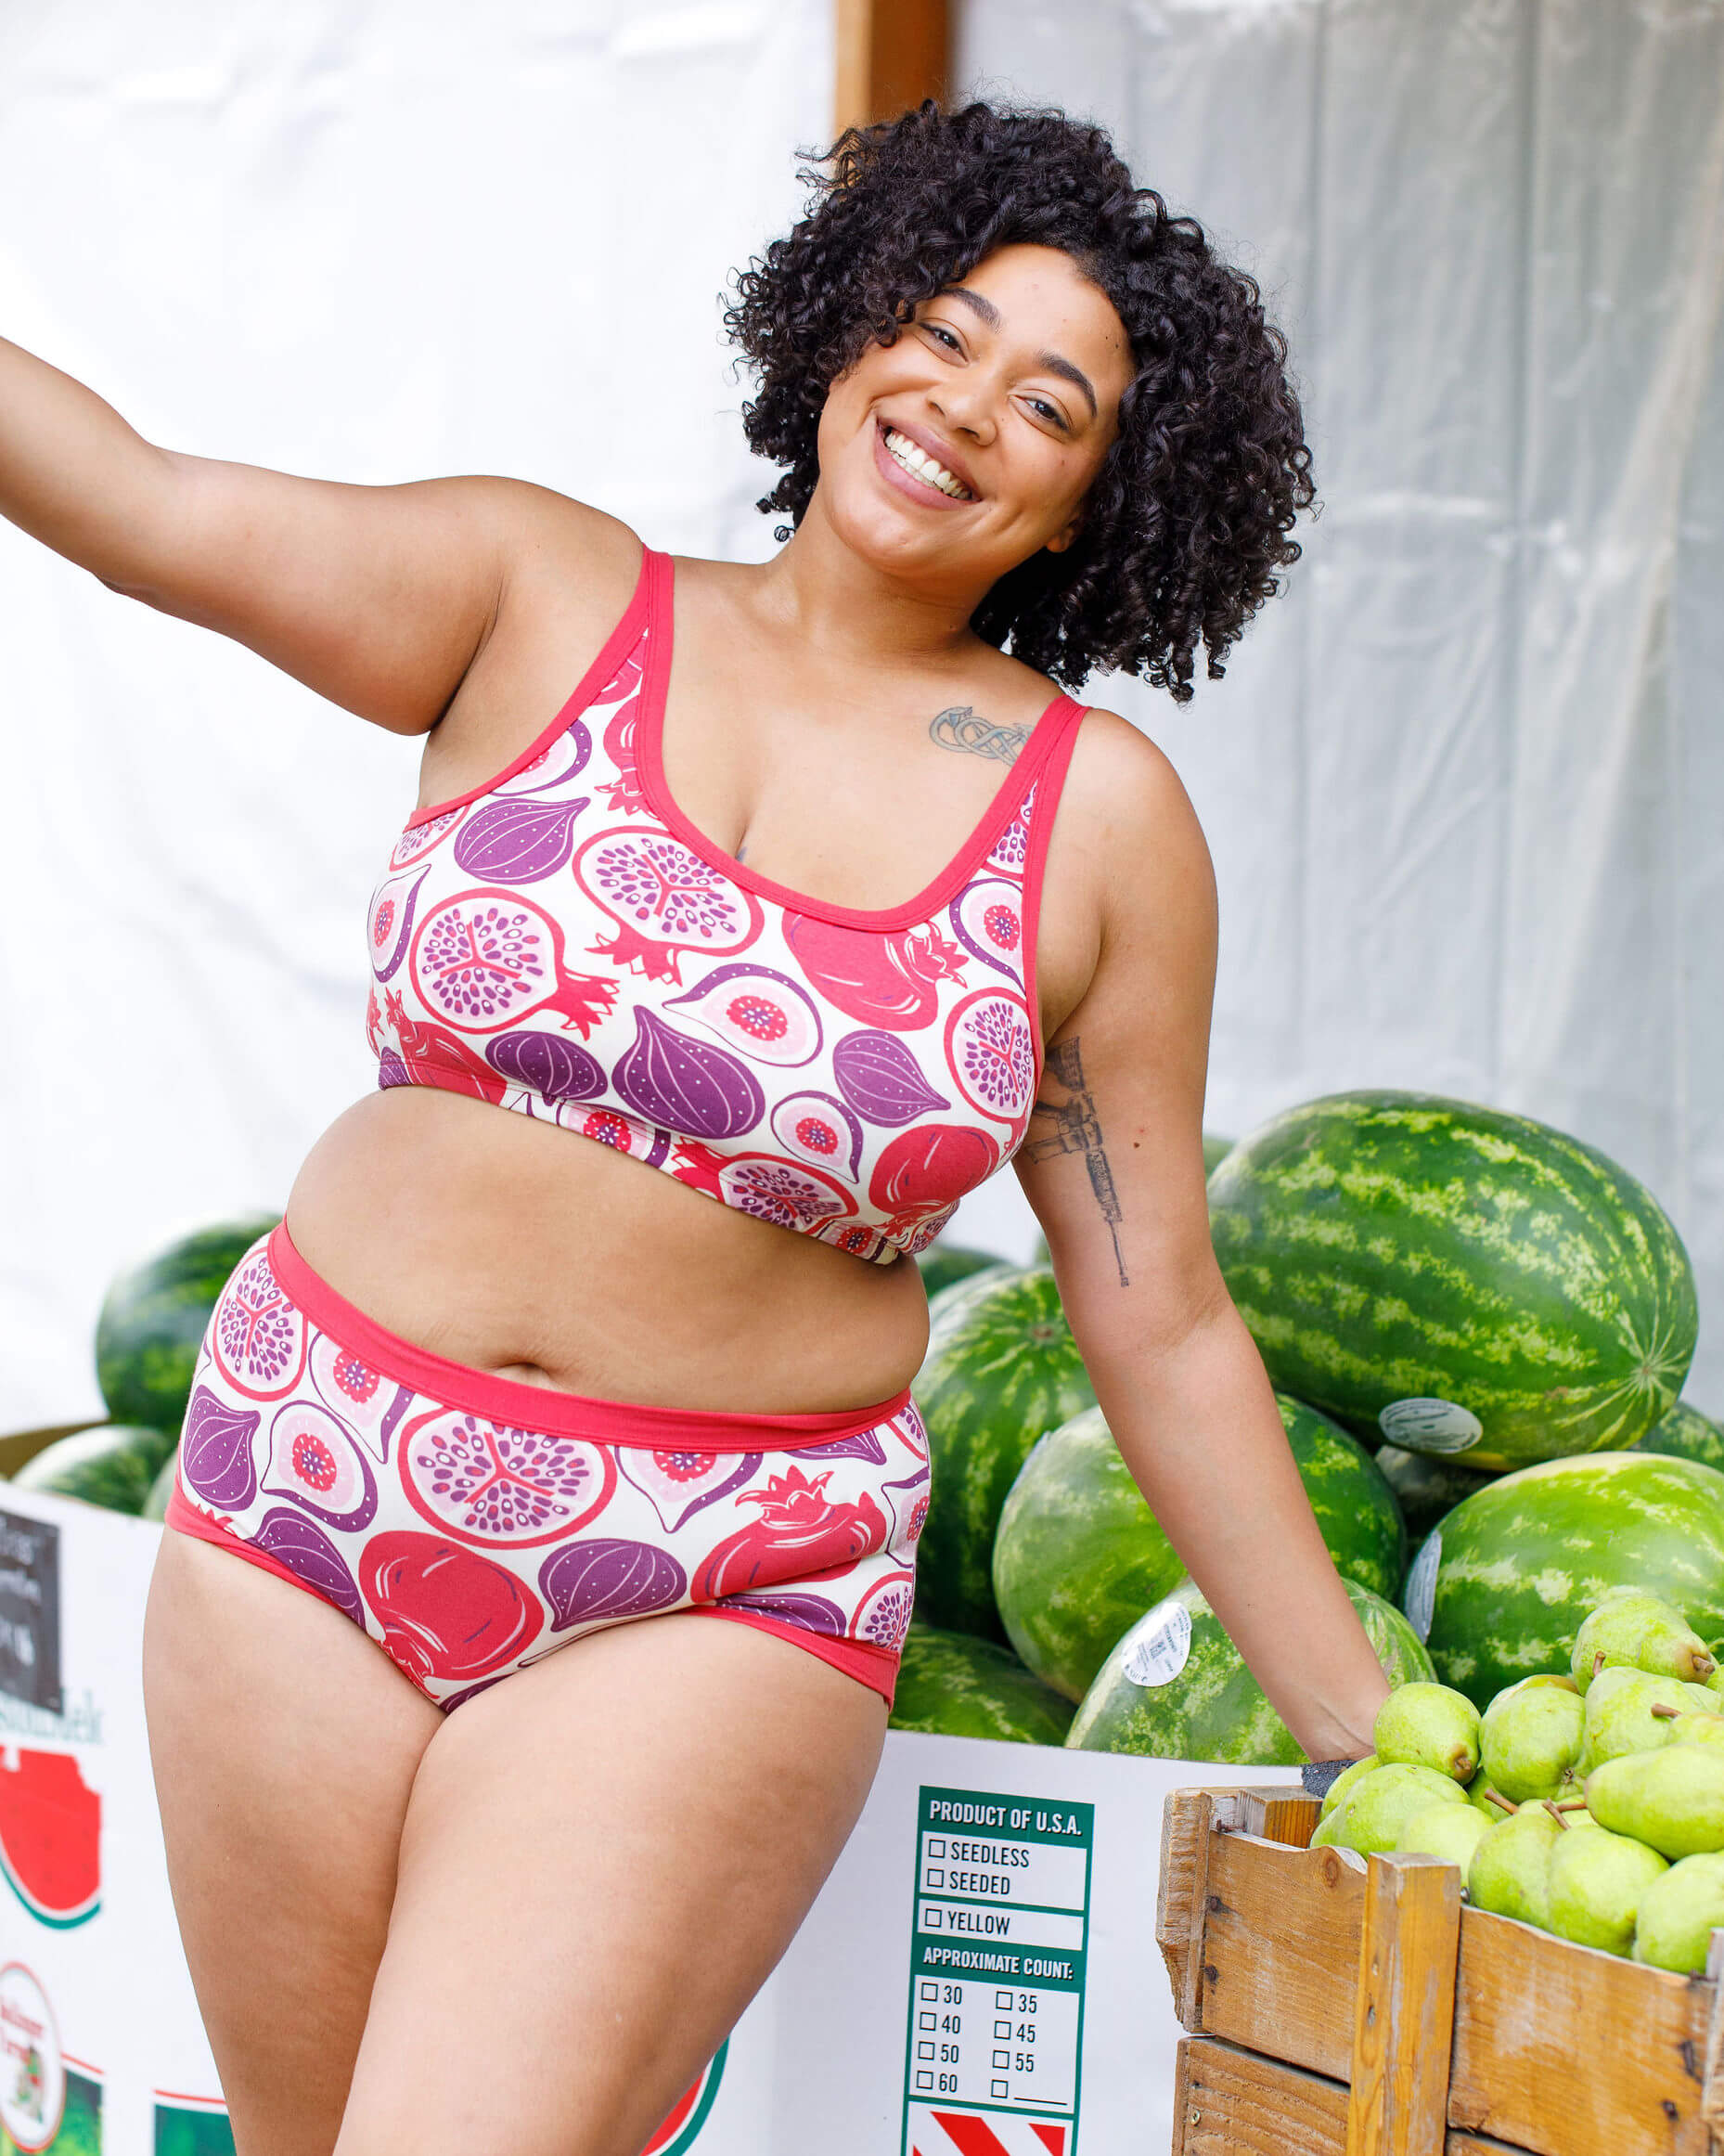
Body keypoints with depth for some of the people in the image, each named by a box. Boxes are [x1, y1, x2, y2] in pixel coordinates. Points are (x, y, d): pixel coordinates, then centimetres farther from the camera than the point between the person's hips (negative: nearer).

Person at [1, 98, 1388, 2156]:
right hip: (308, 1510, 2)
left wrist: (1374, 1740, 5)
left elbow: (1158, 1321, 4)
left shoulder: (1096, 819, 0)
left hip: (712, 1600, -2)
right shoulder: (546, 600, 3)